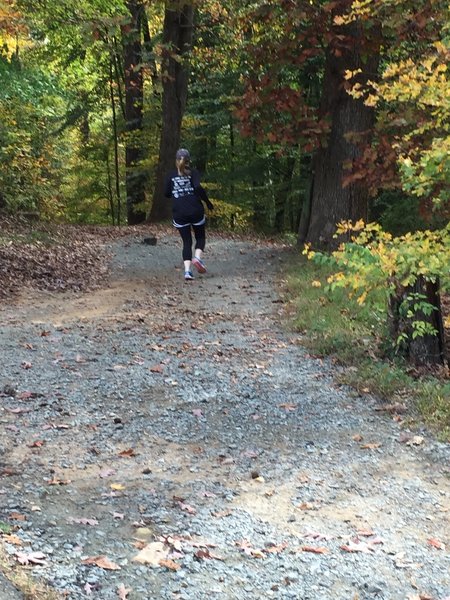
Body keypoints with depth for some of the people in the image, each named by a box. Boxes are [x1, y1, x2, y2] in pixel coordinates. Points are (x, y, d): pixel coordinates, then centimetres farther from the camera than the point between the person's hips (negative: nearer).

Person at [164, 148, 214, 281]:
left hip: (179, 214, 2)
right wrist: (207, 202, -5)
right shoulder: (193, 173, -1)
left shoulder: (171, 175, 6)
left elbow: (166, 194, 8)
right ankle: (197, 257, -10)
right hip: (196, 211, -2)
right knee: (200, 237, 17)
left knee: (187, 242, 7)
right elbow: (198, 187, -17)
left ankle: (187, 270, -9)